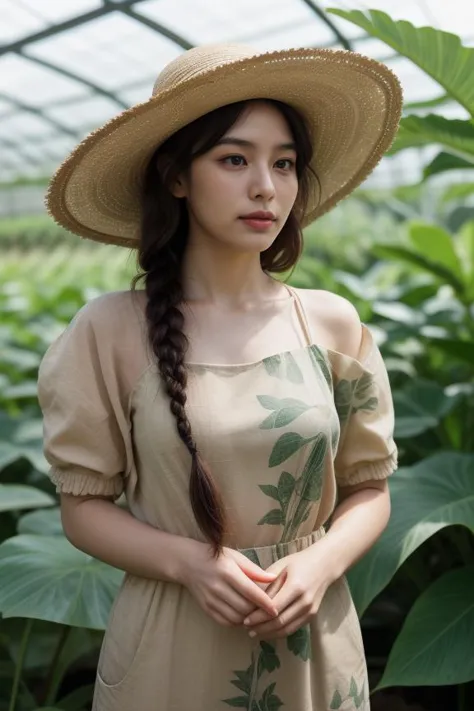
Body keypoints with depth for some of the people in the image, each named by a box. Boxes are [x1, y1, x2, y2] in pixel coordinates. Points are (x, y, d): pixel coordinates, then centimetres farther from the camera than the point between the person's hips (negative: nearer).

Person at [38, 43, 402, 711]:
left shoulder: (333, 324, -6)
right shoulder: (111, 330, -11)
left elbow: (368, 489, 3)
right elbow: (84, 505, -4)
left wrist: (320, 563, -14)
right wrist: (189, 562, -18)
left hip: (314, 643, 2)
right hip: (170, 648, -1)